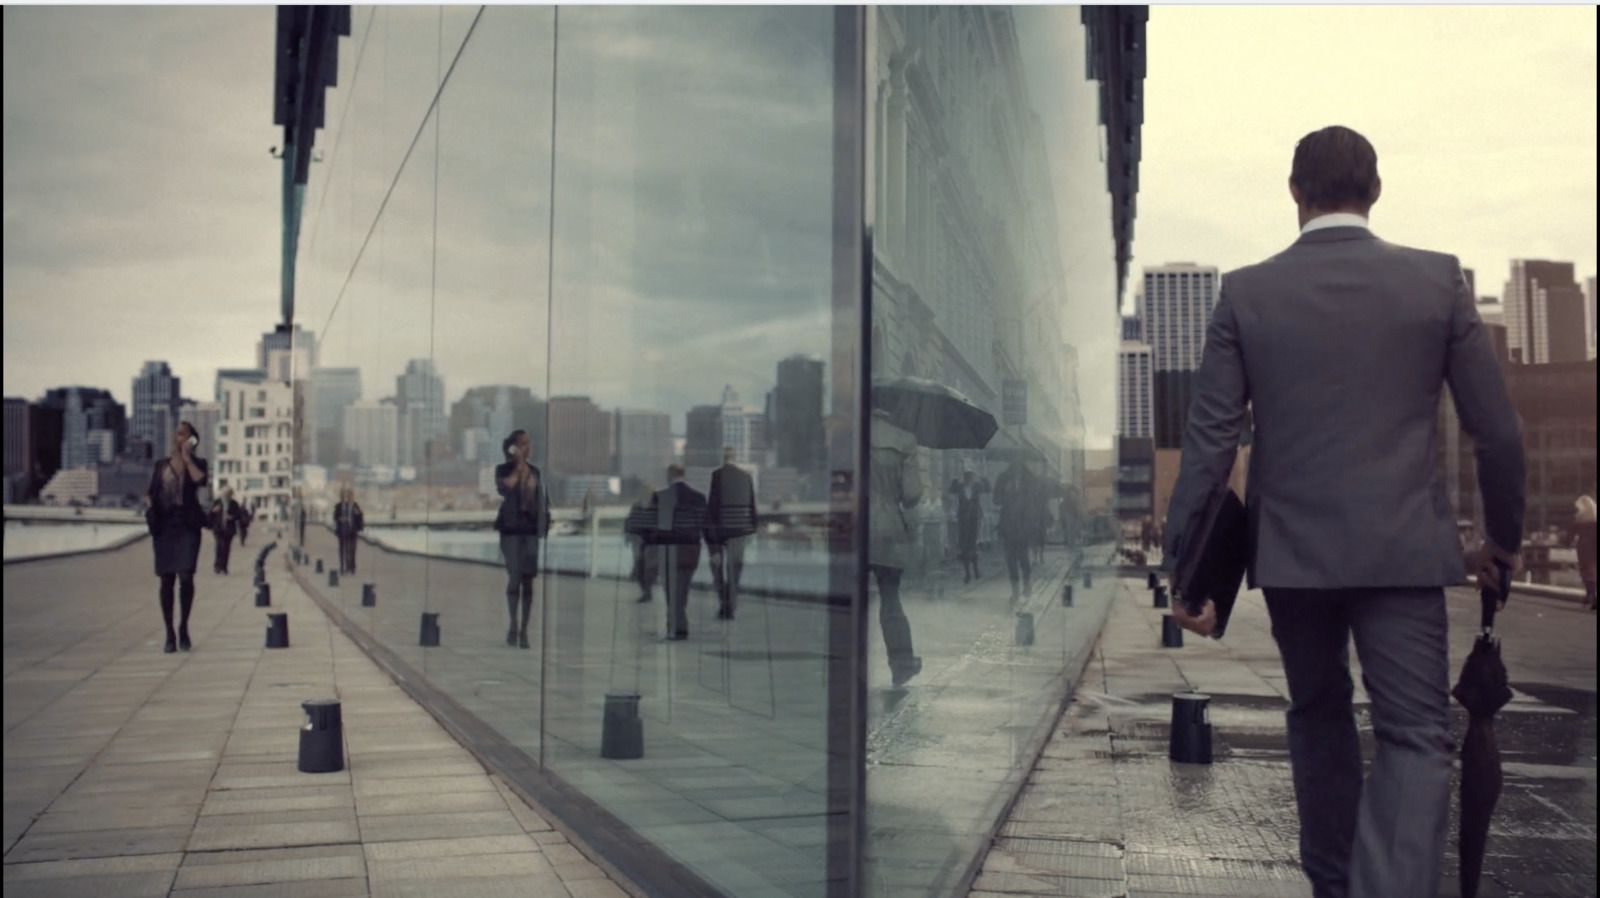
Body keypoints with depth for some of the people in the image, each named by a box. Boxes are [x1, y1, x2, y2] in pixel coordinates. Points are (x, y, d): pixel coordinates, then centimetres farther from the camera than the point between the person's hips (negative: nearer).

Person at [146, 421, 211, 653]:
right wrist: (148, 503, -7)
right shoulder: (161, 465, 15)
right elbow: (151, 492, 14)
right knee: (167, 580, 1)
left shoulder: (196, 463, 9)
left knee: (186, 576, -14)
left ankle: (183, 628, 4)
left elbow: (201, 480, -13)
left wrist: (187, 458, -5)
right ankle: (170, 634, 8)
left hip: (188, 525, -2)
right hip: (164, 525, 2)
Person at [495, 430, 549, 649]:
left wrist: (545, 524, 2)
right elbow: (504, 488, -18)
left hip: (531, 529, 3)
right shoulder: (503, 470, 2)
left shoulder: (535, 472, 11)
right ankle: (513, 626, 7)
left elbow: (543, 500, 13)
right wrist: (517, 467, -10)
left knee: (528, 580, 1)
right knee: (514, 577, -5)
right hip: (511, 529, -2)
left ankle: (524, 630, 5)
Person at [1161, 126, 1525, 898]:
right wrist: (1504, 536, 16)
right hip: (1401, 547, -2)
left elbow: (1209, 439, -4)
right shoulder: (1437, 280, -1)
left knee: (1318, 717, 21)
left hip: (1291, 547, 2)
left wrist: (1185, 563, 2)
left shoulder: (1246, 291, -1)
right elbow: (1496, 430, 1)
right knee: (1414, 735, 0)